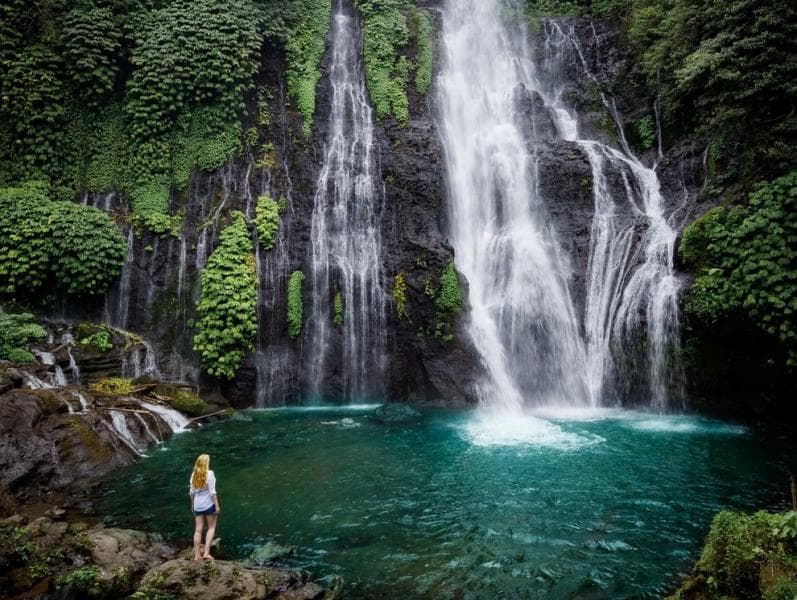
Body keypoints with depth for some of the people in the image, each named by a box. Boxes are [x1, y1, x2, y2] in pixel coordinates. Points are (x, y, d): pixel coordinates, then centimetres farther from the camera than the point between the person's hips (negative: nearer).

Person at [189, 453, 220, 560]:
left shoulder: (194, 474, 1)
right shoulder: (209, 473, -15)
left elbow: (191, 492, 7)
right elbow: (212, 492, -15)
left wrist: (192, 505, 20)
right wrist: (217, 506, -9)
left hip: (197, 506, 4)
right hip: (208, 504, -4)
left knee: (198, 530, 11)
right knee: (211, 528, 11)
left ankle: (197, 555, 14)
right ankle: (206, 553, 4)